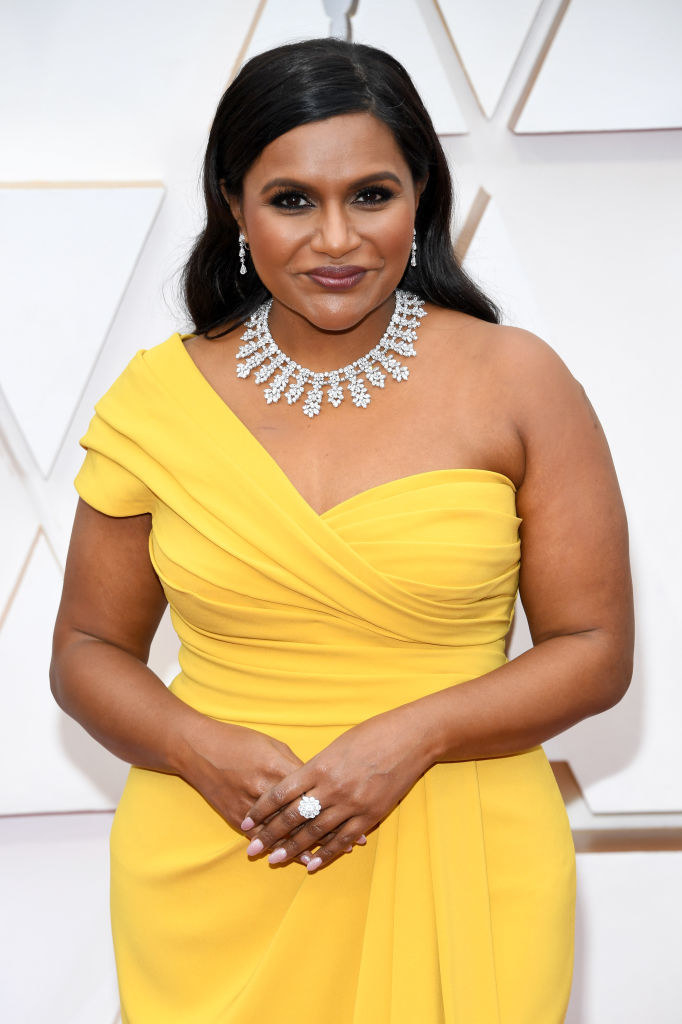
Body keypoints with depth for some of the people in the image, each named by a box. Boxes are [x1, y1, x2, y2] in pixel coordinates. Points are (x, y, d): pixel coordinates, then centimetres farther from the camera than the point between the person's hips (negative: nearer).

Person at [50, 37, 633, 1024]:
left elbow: (596, 648, -3)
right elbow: (88, 651, 6)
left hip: (460, 881, -1)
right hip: (213, 890, 1)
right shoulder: (160, 397, -1)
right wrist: (202, 751, -13)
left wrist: (415, 736, -17)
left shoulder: (516, 380, -4)